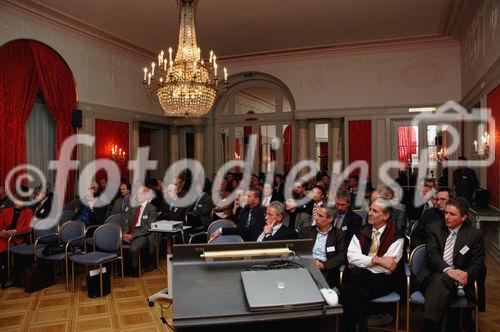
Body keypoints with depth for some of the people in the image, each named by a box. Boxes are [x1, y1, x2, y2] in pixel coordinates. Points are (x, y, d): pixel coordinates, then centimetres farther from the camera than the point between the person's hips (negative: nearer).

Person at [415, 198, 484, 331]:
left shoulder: (475, 234, 8)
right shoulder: (434, 228, 9)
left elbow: (476, 265, 5)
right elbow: (431, 254, -4)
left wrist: (465, 275, -18)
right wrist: (448, 270, -23)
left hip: (458, 279, 0)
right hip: (432, 276, 1)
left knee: (440, 281, -35)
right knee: (438, 282, -36)